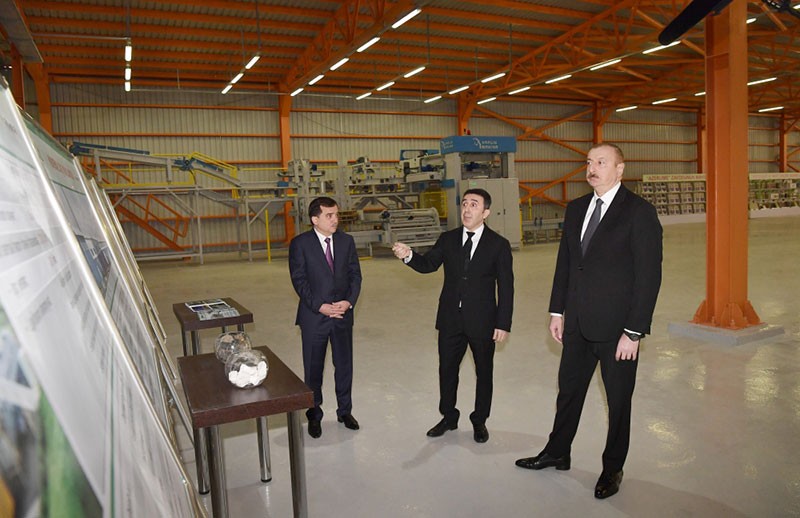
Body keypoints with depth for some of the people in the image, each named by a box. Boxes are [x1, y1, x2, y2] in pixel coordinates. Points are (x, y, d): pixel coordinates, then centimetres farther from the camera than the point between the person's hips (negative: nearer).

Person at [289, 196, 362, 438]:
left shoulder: (346, 241, 2)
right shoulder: (300, 244, -8)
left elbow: (355, 275, 3)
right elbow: (299, 280, -10)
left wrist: (349, 301, -13)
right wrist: (320, 307, -18)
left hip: (343, 314, 3)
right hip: (314, 317, -3)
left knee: (344, 364, 14)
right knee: (313, 368, 10)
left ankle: (345, 410, 33)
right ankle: (314, 415, 28)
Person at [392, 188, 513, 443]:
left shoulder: (498, 245, -6)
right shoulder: (448, 239, 3)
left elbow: (506, 288, -6)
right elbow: (428, 264, -1)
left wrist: (504, 324, -9)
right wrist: (409, 255, -22)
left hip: (482, 322, -2)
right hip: (450, 319, 3)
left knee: (483, 372, 13)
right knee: (447, 370, 14)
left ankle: (479, 420, 34)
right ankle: (448, 417, 35)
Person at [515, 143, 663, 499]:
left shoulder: (639, 213, -12)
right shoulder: (576, 209, 8)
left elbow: (648, 276, -14)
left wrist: (634, 332, -16)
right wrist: (557, 311, 9)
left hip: (616, 327, -5)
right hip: (578, 324, 6)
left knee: (618, 401, 12)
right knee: (568, 390, 19)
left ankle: (612, 469, 32)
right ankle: (557, 453, 38)